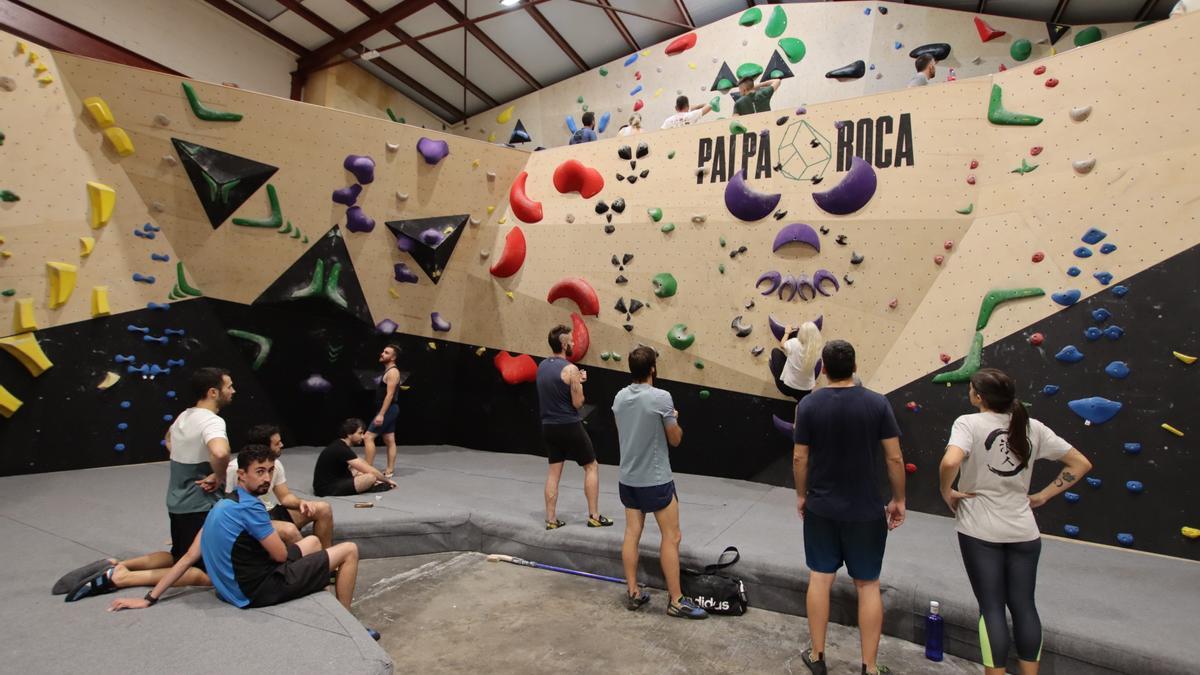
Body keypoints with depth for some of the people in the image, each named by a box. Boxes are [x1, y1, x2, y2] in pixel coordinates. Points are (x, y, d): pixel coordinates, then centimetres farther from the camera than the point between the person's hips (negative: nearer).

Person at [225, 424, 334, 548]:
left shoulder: (275, 463, 3)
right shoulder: (235, 469, -18)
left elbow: (285, 496, 6)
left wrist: (301, 502, -16)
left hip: (272, 512, 7)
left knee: (323, 509, -5)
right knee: (289, 530, -35)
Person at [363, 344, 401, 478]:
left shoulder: (392, 372, -15)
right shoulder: (388, 371, 16)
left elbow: (390, 395, -22)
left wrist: (381, 414, -25)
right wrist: (382, 413, 22)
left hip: (388, 409, -10)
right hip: (389, 410, 10)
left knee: (368, 436, -11)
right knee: (389, 440, 10)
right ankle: (389, 470, 14)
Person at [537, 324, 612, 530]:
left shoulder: (542, 366, 6)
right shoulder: (570, 369, -17)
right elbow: (578, 403, -14)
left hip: (549, 426, 7)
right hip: (570, 426, -7)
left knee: (554, 471, 13)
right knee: (591, 467, 8)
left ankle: (551, 519, 15)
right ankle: (594, 516, 11)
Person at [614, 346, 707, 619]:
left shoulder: (619, 398, 1)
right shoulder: (661, 397, -18)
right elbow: (675, 439, -8)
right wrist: (674, 419, 11)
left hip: (628, 478, 6)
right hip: (656, 479, -6)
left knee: (632, 534, 12)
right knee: (671, 537, 4)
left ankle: (633, 593, 21)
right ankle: (676, 600, 10)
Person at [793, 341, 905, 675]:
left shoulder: (808, 404, -9)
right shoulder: (877, 403, -10)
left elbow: (800, 457, -5)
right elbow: (895, 458, -8)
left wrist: (801, 495, 10)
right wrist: (898, 499, 6)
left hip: (821, 507, 1)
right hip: (866, 510, 0)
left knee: (820, 578, 14)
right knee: (868, 585, 13)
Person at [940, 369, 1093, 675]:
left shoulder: (969, 423, -13)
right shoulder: (1032, 427, 3)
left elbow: (950, 462, -31)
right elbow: (1081, 463, 9)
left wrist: (946, 492, -12)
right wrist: (1043, 496, 10)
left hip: (979, 531, -4)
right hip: (1024, 531, 4)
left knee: (991, 607, 5)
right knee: (1024, 605, 14)